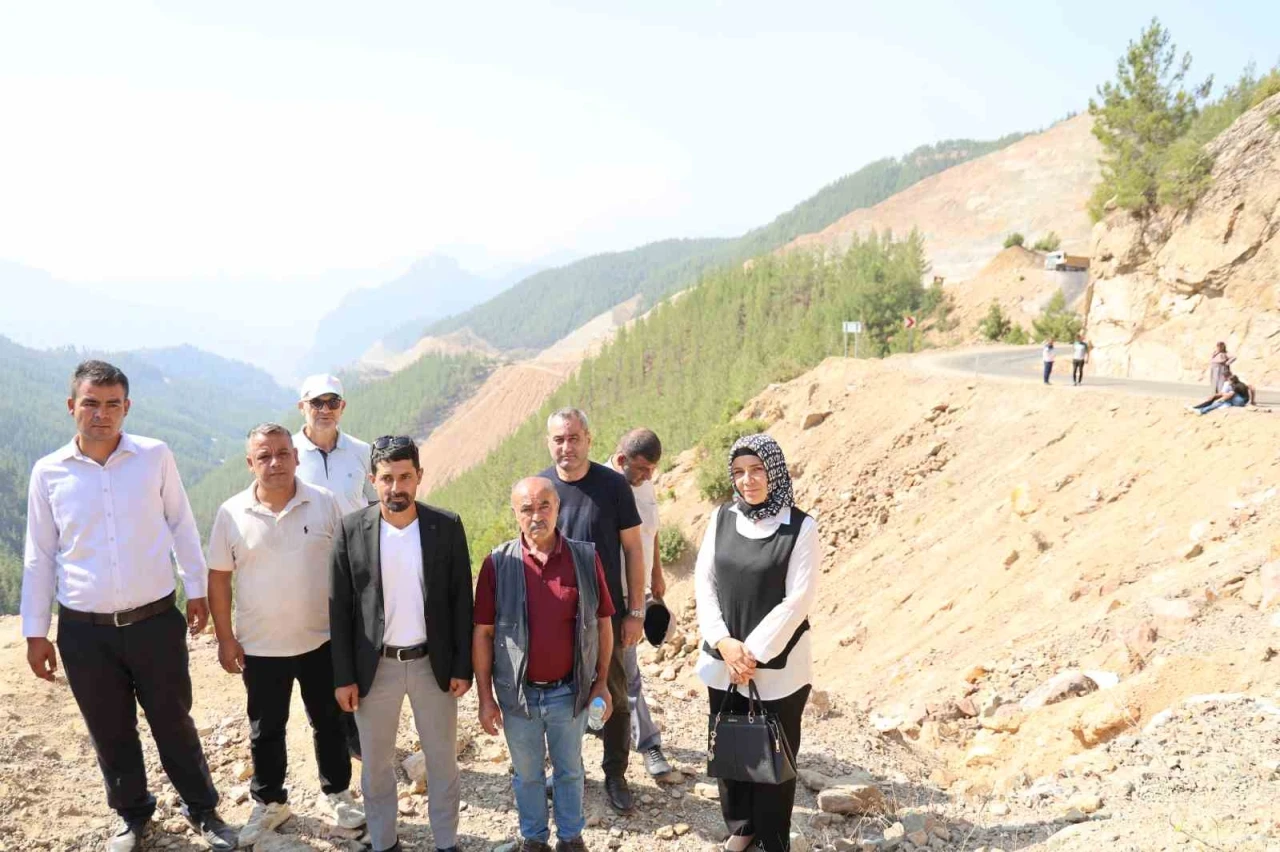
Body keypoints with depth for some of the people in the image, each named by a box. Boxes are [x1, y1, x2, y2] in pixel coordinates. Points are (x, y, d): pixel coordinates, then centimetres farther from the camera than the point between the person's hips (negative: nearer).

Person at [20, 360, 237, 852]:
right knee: (110, 731, 14)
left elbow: (181, 525, 4)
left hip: (155, 620, -1)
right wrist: (35, 631, 4)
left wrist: (196, 589, 5)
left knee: (173, 721, 10)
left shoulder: (155, 457, -5)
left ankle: (202, 810, 30)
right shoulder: (48, 472, -2)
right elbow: (39, 557, 4)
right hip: (84, 631, 1)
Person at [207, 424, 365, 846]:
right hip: (260, 648, 0)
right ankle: (269, 802, 35)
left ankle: (336, 794, 34)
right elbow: (218, 578, -1)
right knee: (265, 732, 16)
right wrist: (225, 639, -2)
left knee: (329, 723, 15)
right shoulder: (231, 514, -8)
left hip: (321, 641, 0)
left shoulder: (324, 503, -7)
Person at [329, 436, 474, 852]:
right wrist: (343, 676, -4)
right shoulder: (351, 529, -8)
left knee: (442, 761, 13)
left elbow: (461, 600, -2)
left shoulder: (447, 526, -7)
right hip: (375, 667, 0)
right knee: (376, 764, 15)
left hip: (433, 663, 0)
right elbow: (339, 608, -3)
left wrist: (462, 666, -4)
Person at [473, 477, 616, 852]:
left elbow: (603, 622, 0)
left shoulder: (586, 558, -8)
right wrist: (485, 697, -5)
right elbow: (482, 633, -5)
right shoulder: (498, 563, -10)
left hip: (570, 691, 0)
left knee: (569, 770, 19)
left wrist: (602, 682, 1)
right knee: (527, 774, 18)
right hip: (518, 693, 0)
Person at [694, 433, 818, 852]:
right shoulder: (721, 518, 1)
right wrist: (724, 643, -10)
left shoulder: (801, 527, -11)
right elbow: (703, 582, 1)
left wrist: (754, 652, -15)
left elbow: (797, 601, -13)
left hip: (778, 666, -4)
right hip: (723, 661, 4)